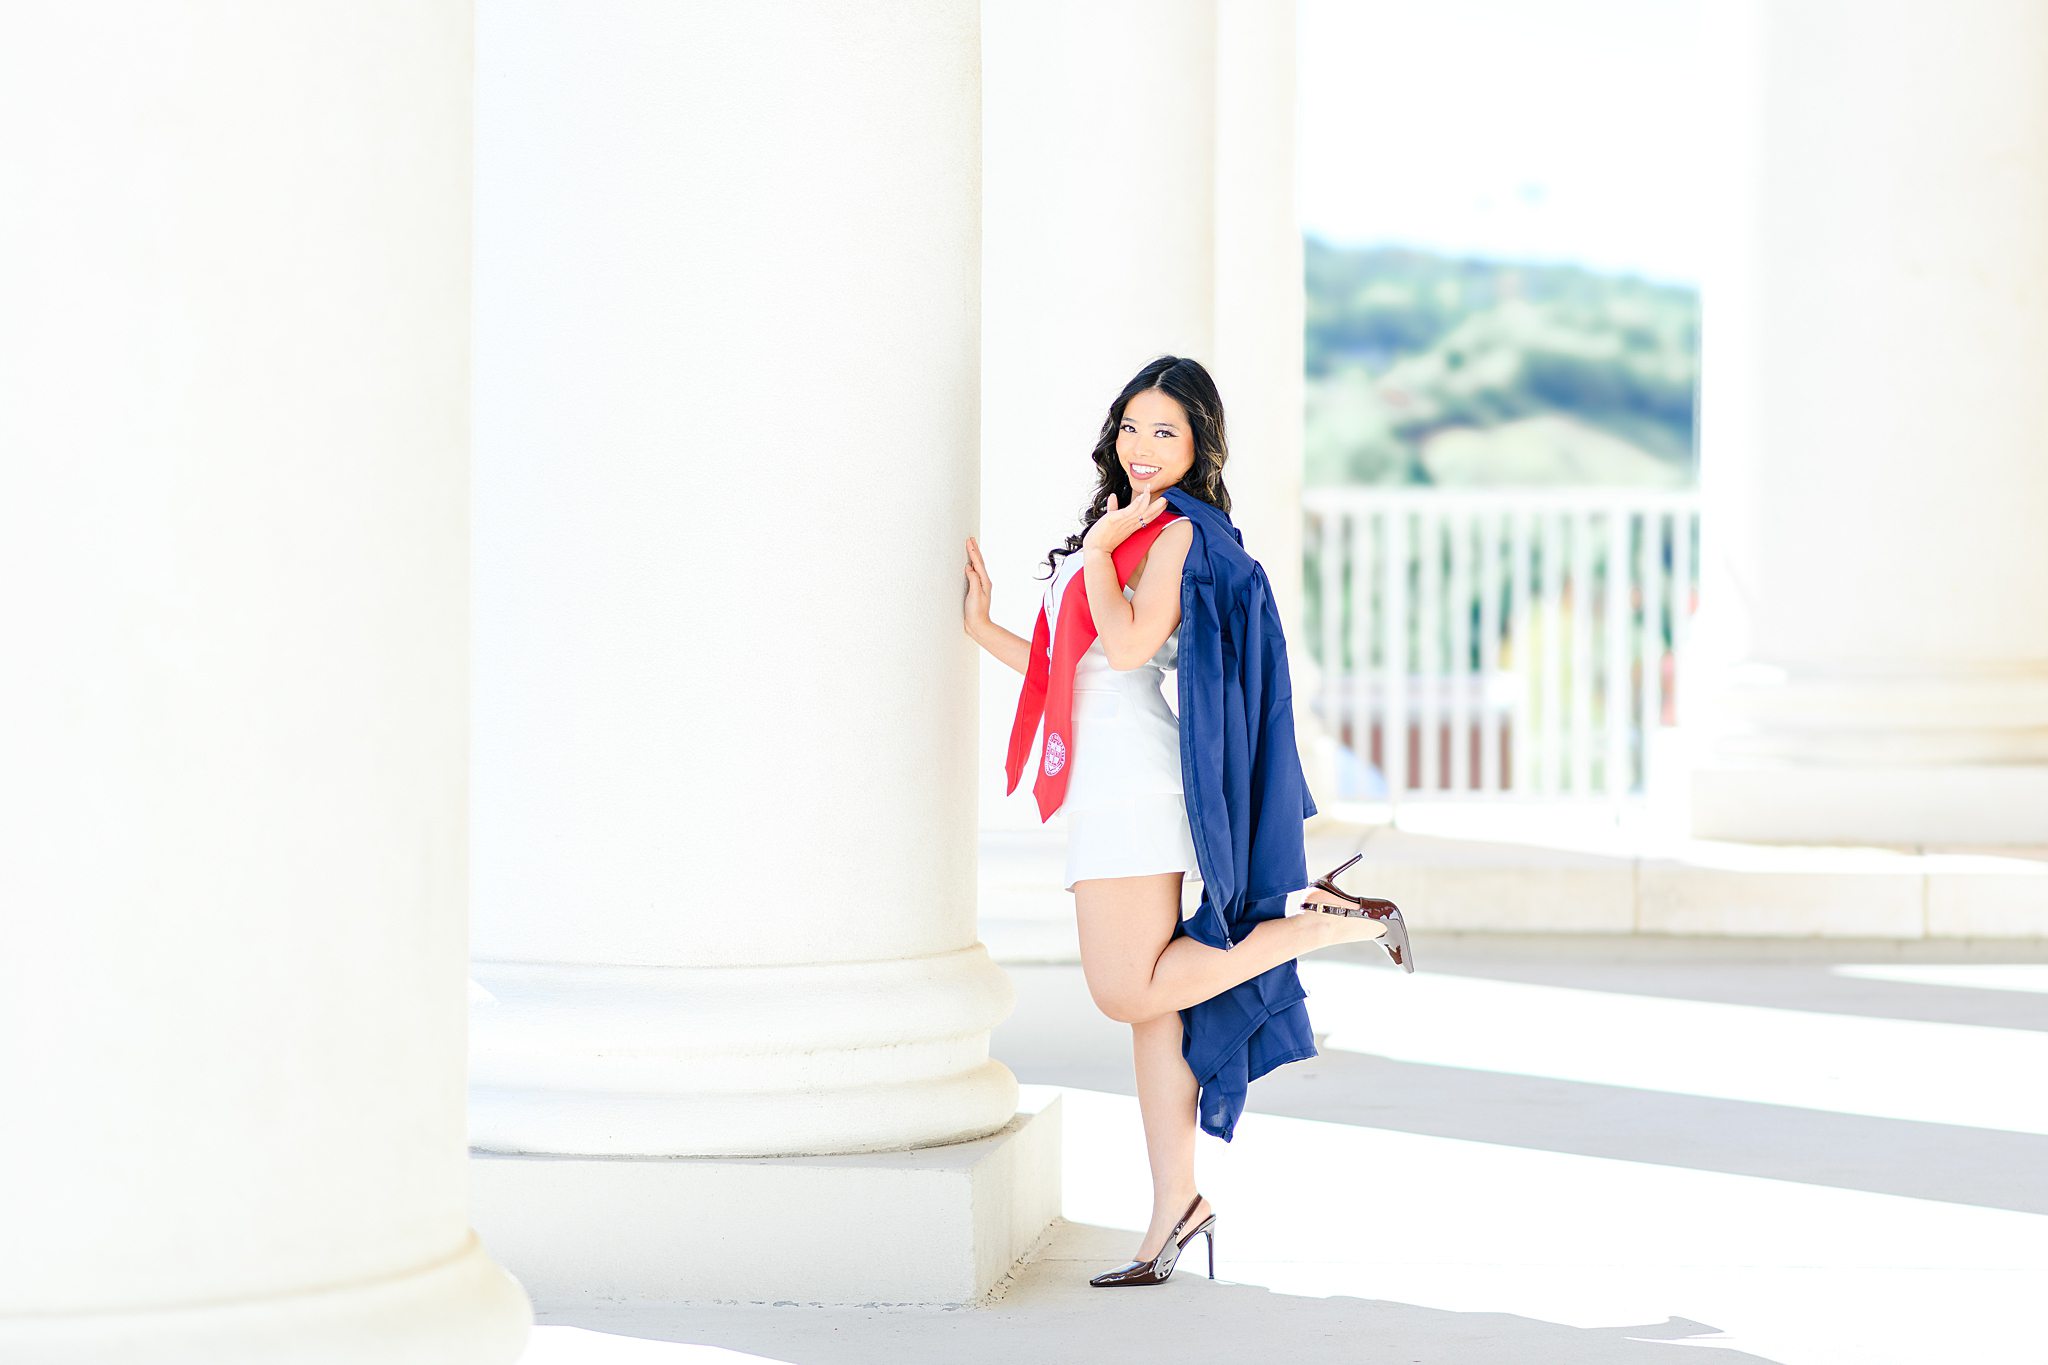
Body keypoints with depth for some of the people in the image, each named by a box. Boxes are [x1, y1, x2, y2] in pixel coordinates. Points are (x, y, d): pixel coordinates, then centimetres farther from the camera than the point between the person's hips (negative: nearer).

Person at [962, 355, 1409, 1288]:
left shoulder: (1175, 532, -7)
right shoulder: (1124, 529, 22)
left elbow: (1127, 647, -20)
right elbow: (1069, 666, 23)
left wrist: (1099, 550, -9)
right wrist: (980, 626, 18)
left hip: (1134, 783, -9)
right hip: (1107, 786, 9)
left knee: (1129, 993, -13)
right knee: (1146, 1005, 6)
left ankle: (1325, 922, -5)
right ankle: (1174, 1208, 6)